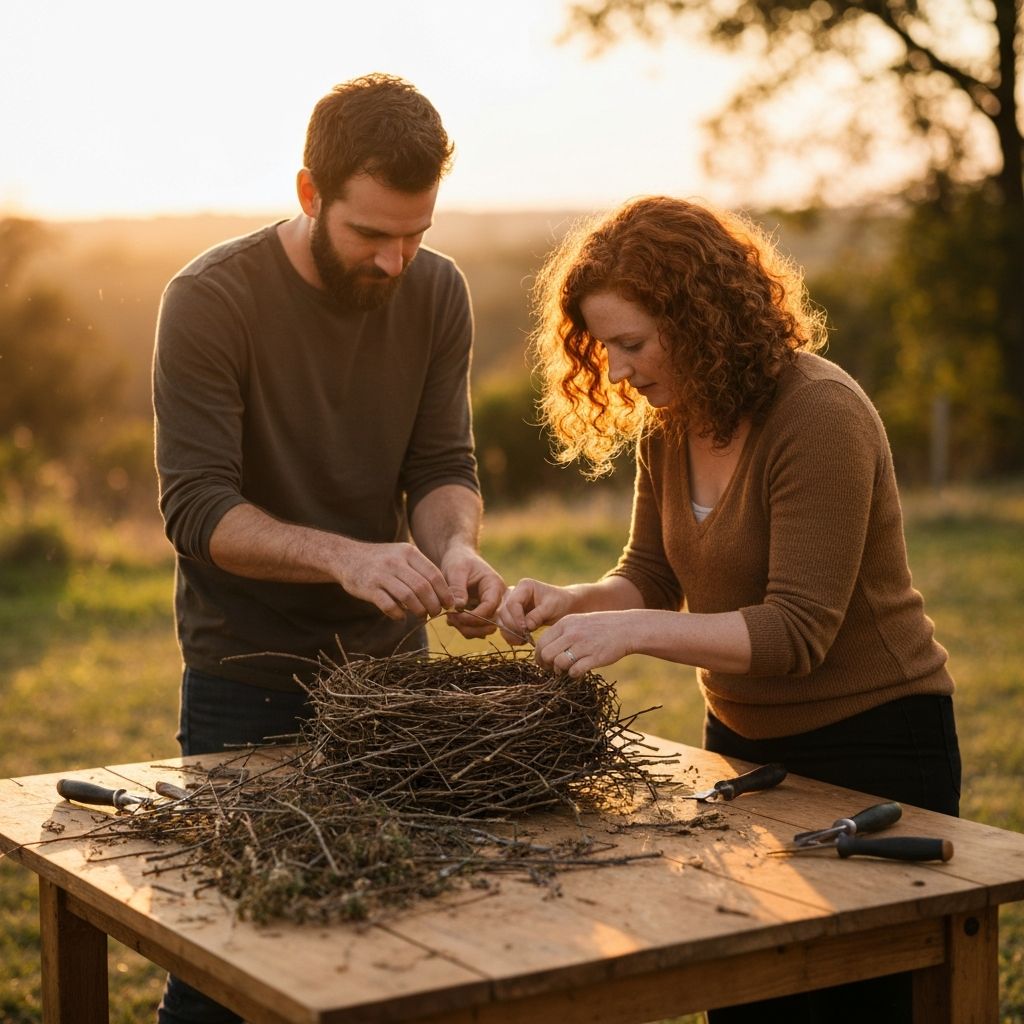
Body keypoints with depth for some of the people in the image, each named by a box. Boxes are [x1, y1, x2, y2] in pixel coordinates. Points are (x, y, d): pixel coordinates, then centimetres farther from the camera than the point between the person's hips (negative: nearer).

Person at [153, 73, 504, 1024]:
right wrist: (345, 557, -35)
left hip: (390, 658, 4)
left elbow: (443, 467, 0)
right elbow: (196, 509, -20)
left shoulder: (436, 292, -2)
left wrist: (453, 544, -23)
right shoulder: (210, 300, -16)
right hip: (246, 678, -4)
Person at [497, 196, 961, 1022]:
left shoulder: (819, 417, -23)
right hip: (744, 739, 7)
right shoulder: (668, 426, 1)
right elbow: (651, 578, 7)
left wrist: (634, 630, -34)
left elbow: (798, 632, -27)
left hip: (871, 744, -7)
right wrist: (571, 603, -13)